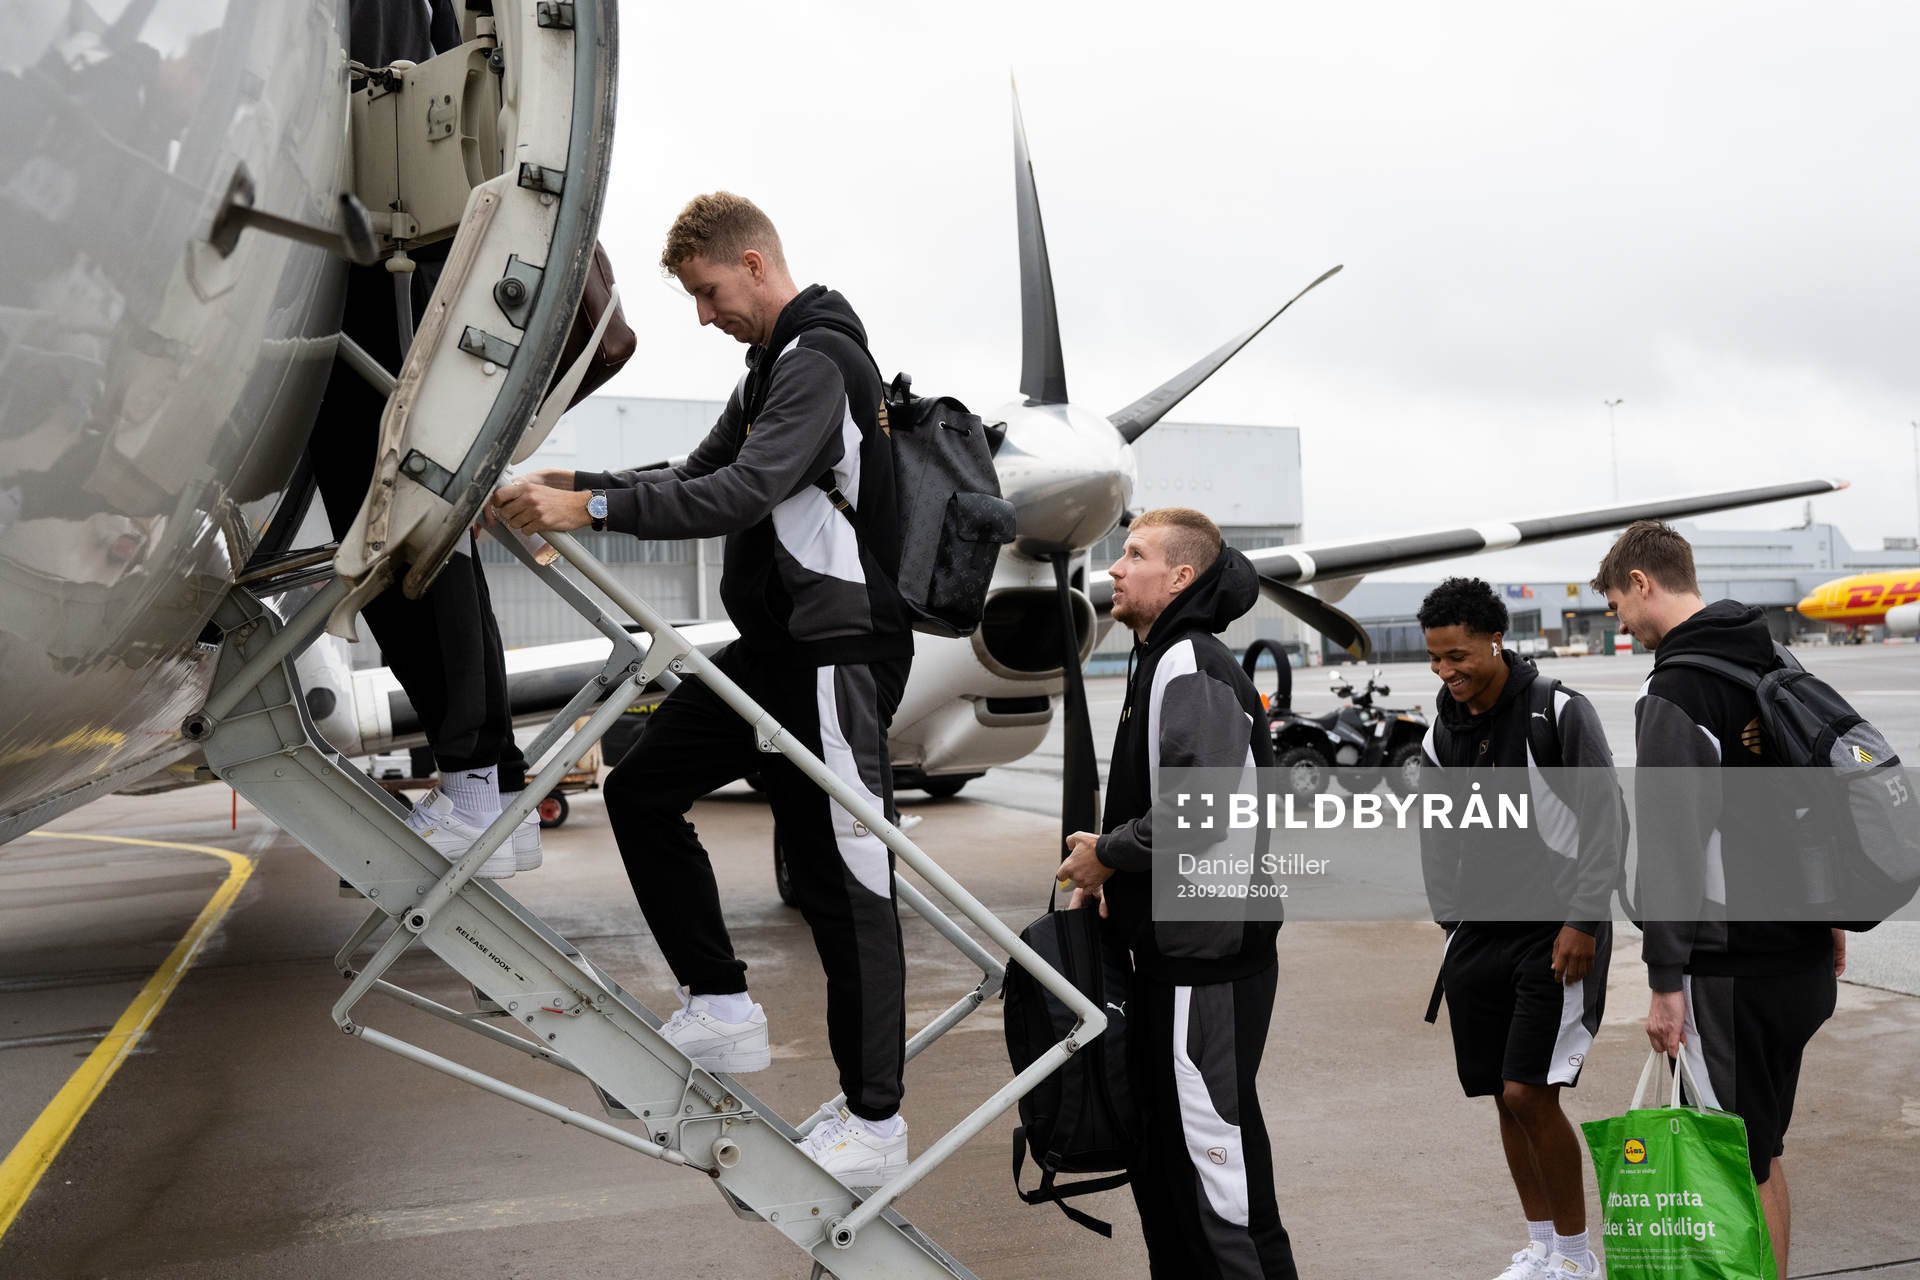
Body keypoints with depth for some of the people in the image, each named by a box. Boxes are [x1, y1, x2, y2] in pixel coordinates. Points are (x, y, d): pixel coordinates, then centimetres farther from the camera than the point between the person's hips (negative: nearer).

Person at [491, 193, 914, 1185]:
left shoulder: (820, 360, -13)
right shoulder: (771, 368, 19)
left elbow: (742, 495, -26)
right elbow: (699, 479, 20)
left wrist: (591, 508, -27)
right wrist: (570, 484, 7)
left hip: (836, 651, -10)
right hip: (772, 649, 10)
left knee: (844, 881, -6)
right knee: (641, 789, 10)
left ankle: (874, 1124, 4)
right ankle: (722, 1010, 14)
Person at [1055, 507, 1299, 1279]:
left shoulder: (1190, 669, -15)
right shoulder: (1161, 664, 17)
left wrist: (1107, 853, -13)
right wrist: (1109, 881, 11)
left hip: (1208, 962, -10)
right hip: (1173, 954, 10)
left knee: (1213, 1156, -5)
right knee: (1160, 1156, 18)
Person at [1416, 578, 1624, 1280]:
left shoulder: (1560, 713, -10)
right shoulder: (1442, 731, 6)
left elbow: (1606, 825, -10)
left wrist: (1581, 923, -14)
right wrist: (1451, 921, 12)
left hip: (1557, 934, -6)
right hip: (1479, 934, 6)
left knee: (1530, 1094, -11)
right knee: (1504, 1098, 9)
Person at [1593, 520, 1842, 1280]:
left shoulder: (1676, 689, -16)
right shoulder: (1772, 661, 12)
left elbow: (1671, 844, -20)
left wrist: (1665, 980, -18)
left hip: (1734, 968, -9)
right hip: (1802, 954, 9)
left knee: (1741, 1160, 0)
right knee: (1758, 1146, 20)